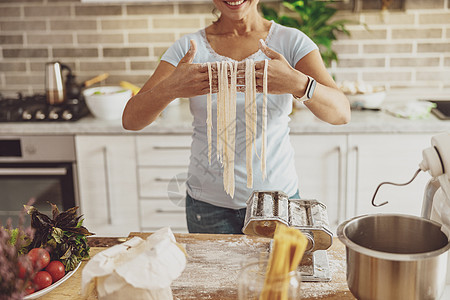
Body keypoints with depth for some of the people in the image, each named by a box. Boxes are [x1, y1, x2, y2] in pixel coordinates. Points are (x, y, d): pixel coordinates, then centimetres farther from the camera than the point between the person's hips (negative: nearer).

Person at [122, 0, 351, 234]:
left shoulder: (292, 42, -6)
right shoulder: (187, 47, -4)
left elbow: (341, 114, -17)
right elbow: (130, 120, -12)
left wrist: (298, 83, -38)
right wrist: (169, 89, -33)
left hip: (277, 198, 0)